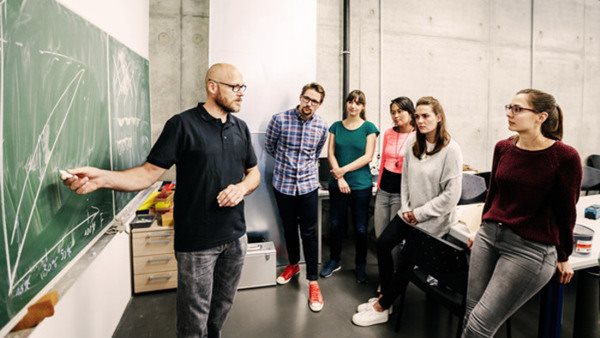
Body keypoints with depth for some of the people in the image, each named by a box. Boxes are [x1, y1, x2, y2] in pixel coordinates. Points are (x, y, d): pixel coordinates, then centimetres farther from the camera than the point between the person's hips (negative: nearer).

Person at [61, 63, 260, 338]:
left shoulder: (240, 127, 7)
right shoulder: (182, 124, -10)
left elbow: (254, 172, 12)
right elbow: (148, 173, -11)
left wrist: (241, 187, -9)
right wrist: (102, 178, -28)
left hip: (235, 236, 6)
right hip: (196, 241, -5)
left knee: (223, 304, 23)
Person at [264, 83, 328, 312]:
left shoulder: (322, 127, -3)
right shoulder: (279, 119, -10)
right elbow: (269, 147, 6)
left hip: (308, 185, 0)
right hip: (283, 183, 0)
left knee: (309, 233, 2)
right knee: (289, 228, 17)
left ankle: (313, 281, 14)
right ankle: (293, 264, 40)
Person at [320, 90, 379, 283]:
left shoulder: (369, 127, 0)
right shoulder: (336, 127, 7)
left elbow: (367, 157, -8)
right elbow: (331, 154, 1)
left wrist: (344, 169, -14)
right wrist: (339, 178, -10)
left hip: (361, 185, -2)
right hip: (337, 185, 2)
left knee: (361, 228, 7)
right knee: (335, 224, 11)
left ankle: (360, 265, 27)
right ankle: (334, 260, 32)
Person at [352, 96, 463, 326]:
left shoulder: (450, 149, -19)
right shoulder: (413, 143, -1)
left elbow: (452, 195, -20)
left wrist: (420, 213, -16)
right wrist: (406, 208, -2)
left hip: (432, 219, -6)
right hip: (410, 213, 6)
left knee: (406, 261, 1)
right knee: (383, 244, 2)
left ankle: (381, 309, 20)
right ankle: (385, 296, 23)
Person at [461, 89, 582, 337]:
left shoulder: (565, 156, -10)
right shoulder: (503, 148, 4)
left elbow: (566, 210, -2)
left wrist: (563, 257, 7)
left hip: (531, 248, -5)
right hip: (489, 236, 5)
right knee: (469, 317, 10)